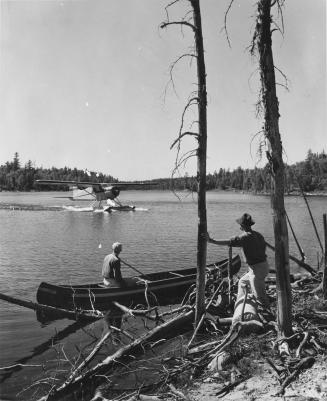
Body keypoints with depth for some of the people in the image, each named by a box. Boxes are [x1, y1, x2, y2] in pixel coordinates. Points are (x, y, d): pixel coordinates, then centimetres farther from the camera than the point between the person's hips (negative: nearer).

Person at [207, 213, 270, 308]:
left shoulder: (245, 237, -19)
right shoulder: (258, 235, 7)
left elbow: (227, 242, -23)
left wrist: (211, 240, -19)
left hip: (257, 269, -10)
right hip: (263, 265, 10)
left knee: (259, 295, 3)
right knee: (242, 282, 24)